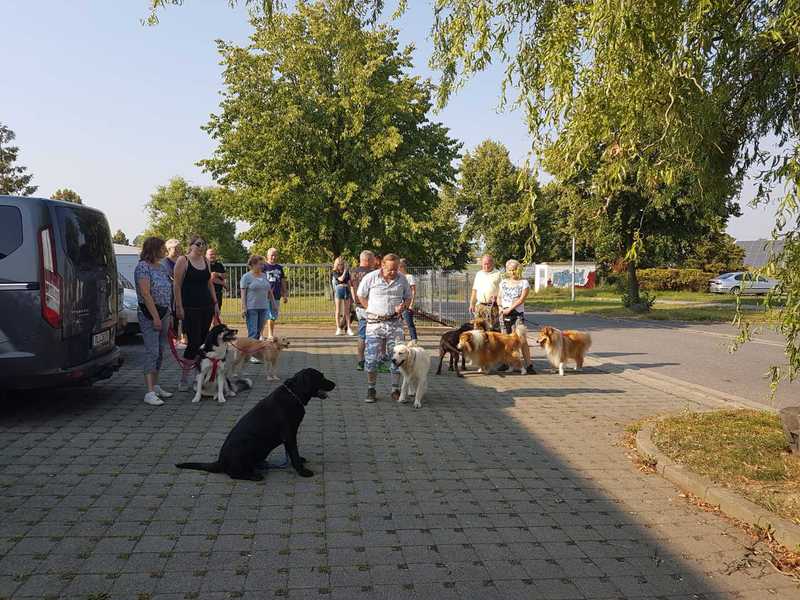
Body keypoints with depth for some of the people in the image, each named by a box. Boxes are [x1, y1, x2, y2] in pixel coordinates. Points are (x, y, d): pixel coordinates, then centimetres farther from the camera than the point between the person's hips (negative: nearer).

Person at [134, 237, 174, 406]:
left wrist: (168, 315, 14)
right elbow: (146, 294, -18)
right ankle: (150, 393, -13)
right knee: (152, 352, -12)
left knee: (160, 352, 12)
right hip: (149, 314, -8)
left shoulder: (162, 267, 14)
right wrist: (155, 316, -21)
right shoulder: (143, 267, -11)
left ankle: (155, 386, 21)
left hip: (164, 313, 8)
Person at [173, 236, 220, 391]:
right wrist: (179, 307, -13)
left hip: (206, 307, 6)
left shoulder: (205, 261, 14)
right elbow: (177, 285, -8)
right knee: (194, 342, -9)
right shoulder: (183, 260, -4)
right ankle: (183, 378, 0)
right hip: (190, 308, -6)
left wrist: (215, 303, 14)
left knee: (203, 341, 6)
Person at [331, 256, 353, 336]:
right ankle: (338, 328, 5)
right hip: (338, 290, -3)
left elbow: (349, 282, 14)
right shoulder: (334, 272, 0)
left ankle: (348, 328, 6)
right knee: (338, 311, 0)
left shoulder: (347, 272, 11)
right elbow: (341, 279, -15)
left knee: (347, 311, 5)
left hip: (346, 290, 3)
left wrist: (350, 292, 10)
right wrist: (345, 270, -7)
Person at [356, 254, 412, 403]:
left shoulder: (402, 279, 3)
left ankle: (396, 390, 12)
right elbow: (361, 296, 8)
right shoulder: (370, 278, -4)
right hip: (375, 323, -2)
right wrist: (373, 311, 1)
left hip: (395, 323, 2)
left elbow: (408, 297, 14)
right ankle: (371, 390, 11)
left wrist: (403, 307, -8)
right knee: (371, 357, -2)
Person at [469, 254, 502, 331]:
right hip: (480, 306, 4)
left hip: (493, 306, -4)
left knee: (494, 328, -7)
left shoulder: (498, 274, 2)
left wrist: (496, 297, -18)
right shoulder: (478, 274, 17)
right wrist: (471, 304, 15)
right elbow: (474, 290, 19)